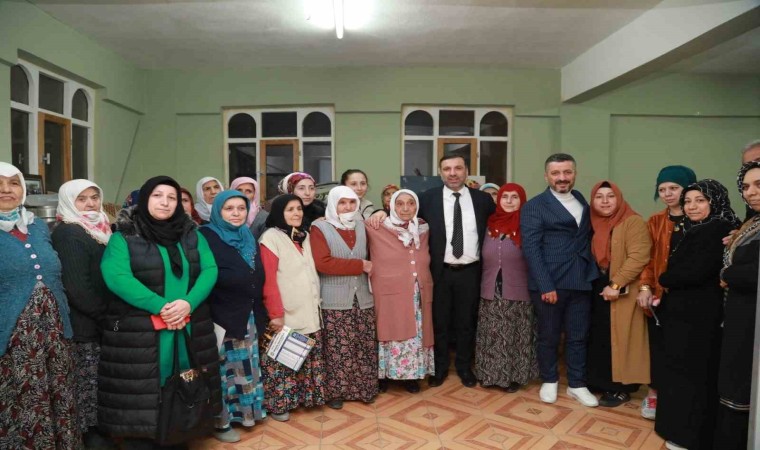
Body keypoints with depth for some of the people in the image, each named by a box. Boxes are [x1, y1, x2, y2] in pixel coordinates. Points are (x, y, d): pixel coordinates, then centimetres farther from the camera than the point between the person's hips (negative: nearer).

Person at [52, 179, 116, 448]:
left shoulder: (102, 229, 12)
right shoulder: (68, 234, -15)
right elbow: (76, 286, -22)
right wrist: (104, 314, -14)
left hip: (98, 321, 8)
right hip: (83, 323, -8)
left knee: (98, 381, 16)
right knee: (88, 381, 2)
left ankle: (96, 428, 29)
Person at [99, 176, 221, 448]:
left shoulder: (191, 235, 9)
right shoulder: (123, 237, -1)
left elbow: (210, 270, 0)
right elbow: (116, 277, -15)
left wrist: (188, 302, -17)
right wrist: (160, 306, -23)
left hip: (190, 330, 4)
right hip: (139, 332, -3)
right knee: (141, 395, 3)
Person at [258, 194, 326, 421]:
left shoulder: (304, 236, 14)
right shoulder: (271, 237, -9)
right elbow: (268, 280, -14)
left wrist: (316, 302, 11)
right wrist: (276, 313, -16)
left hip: (309, 311, 7)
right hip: (286, 313, -6)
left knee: (308, 358, 11)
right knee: (283, 359, 0)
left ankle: (306, 395, 26)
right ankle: (278, 403, 16)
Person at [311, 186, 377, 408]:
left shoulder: (361, 226, 11)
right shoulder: (320, 228, -5)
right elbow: (322, 263, -17)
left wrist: (369, 267, 0)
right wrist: (359, 265, -13)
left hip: (362, 298, 5)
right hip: (335, 301, -4)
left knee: (364, 347, 9)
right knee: (337, 349, 1)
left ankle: (364, 388, 24)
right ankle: (335, 391, 18)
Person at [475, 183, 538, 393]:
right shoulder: (490, 224, 5)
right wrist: (484, 285, 7)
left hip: (518, 293, -3)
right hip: (491, 292, 3)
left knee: (516, 337, 8)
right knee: (491, 336, 11)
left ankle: (514, 375, 24)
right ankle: (490, 373, 26)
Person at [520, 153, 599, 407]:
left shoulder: (583, 202, 12)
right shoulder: (534, 206, -5)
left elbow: (588, 237, 15)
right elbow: (531, 248, -11)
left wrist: (593, 271, 1)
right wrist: (545, 285, -17)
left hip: (581, 282, 4)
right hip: (549, 283, -4)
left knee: (578, 337, 13)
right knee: (548, 336, 10)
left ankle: (577, 385, 29)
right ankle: (549, 381, 29)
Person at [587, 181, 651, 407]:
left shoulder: (633, 222, -10)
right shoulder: (594, 224, 10)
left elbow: (638, 257, -19)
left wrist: (616, 285, -22)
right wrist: (596, 284, 5)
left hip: (623, 293, -6)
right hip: (598, 290, 6)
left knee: (619, 340, 0)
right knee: (599, 339, 10)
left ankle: (621, 388, 13)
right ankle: (603, 383, 23)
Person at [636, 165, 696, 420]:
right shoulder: (655, 222, 8)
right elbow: (649, 258, 5)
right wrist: (645, 287, -7)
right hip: (660, 294, 2)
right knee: (658, 344, 8)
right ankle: (654, 394, 21)